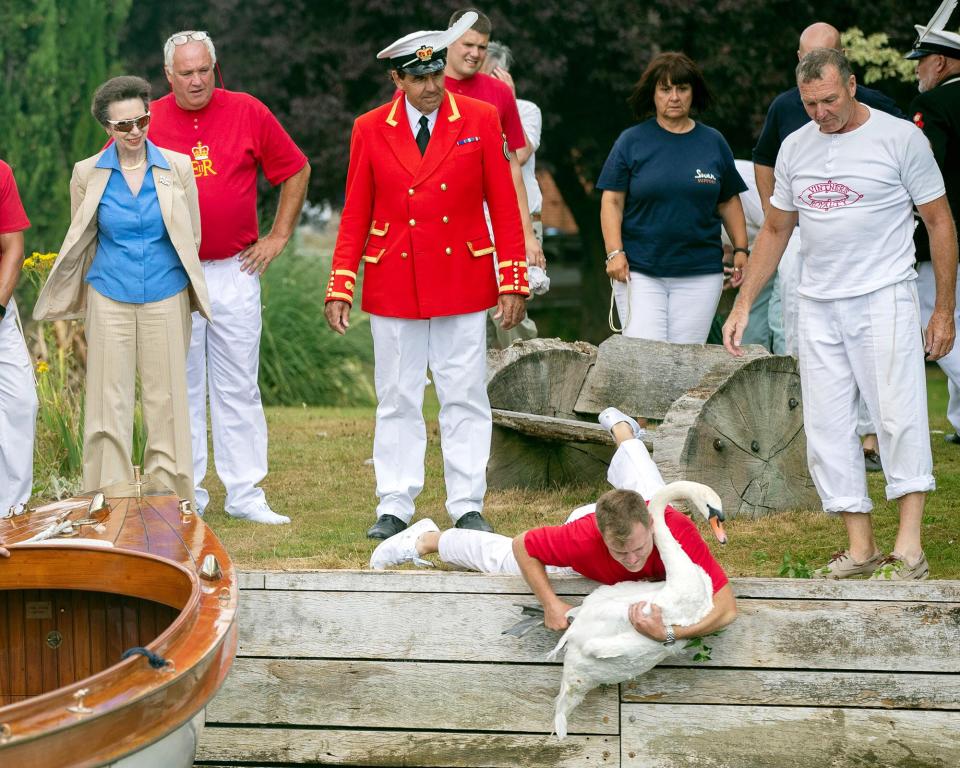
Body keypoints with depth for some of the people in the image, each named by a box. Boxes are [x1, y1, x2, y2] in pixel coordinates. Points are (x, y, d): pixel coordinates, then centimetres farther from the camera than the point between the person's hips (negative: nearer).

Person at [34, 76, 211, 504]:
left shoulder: (177, 168, -1)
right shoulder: (88, 173, 1)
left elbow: (191, 238, 8)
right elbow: (81, 243, 11)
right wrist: (82, 305, 13)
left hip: (166, 300, 0)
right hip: (109, 302, 0)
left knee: (166, 400, 3)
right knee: (108, 403, 1)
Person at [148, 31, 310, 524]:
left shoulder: (248, 113, 0)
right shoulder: (148, 121, -1)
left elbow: (296, 171, 11)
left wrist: (279, 236, 7)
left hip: (234, 273, 0)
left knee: (238, 387, 4)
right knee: (180, 389, 4)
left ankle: (245, 494, 7)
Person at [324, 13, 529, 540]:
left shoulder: (479, 121, 0)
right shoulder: (370, 130, 2)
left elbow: (504, 205, 2)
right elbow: (355, 215, 5)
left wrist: (513, 282, -3)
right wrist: (340, 288, -1)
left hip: (463, 284, -1)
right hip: (393, 288, 1)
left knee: (465, 398, 3)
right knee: (397, 400, 6)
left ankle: (467, 507, 9)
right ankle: (394, 508, 12)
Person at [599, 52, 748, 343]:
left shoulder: (713, 142, 10)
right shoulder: (632, 141, 4)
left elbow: (729, 202, 16)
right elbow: (612, 201, 2)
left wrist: (741, 249, 7)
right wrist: (615, 252, -9)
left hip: (700, 274, 2)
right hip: (639, 271, -2)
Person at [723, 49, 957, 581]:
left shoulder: (900, 138, -3)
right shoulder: (795, 148, 11)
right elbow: (775, 230, 21)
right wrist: (743, 304, 15)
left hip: (884, 298, -5)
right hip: (817, 306, 5)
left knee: (898, 415, -14)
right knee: (827, 428, 1)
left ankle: (908, 548, -14)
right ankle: (860, 548, 7)